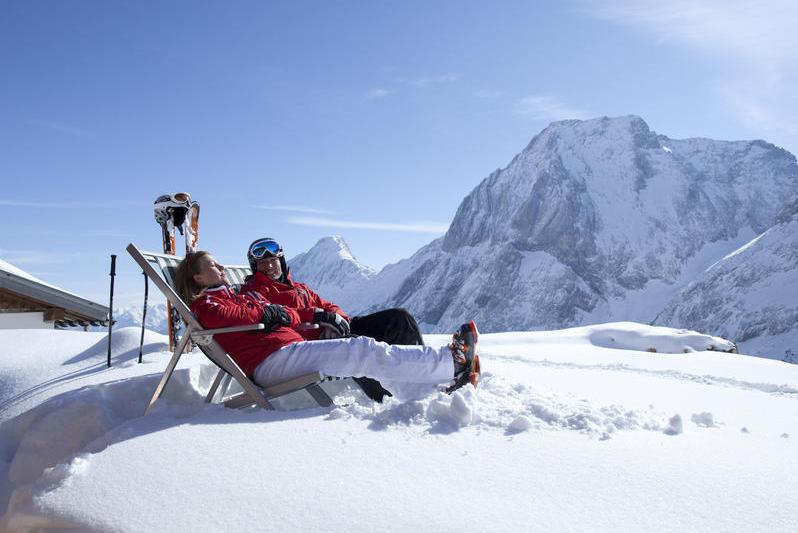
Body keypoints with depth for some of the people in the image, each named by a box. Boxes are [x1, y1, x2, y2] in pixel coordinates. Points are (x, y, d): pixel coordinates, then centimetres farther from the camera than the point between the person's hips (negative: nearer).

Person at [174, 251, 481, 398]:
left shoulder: (238, 295, 34)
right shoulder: (203, 303, 11)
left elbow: (291, 316, 21)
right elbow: (222, 316, -16)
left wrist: (280, 313, -1)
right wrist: (263, 311, -3)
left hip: (292, 347, 9)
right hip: (271, 359, -9)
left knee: (361, 353, -7)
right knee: (363, 351, -21)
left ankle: (451, 373, -17)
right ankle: (451, 361, -24)